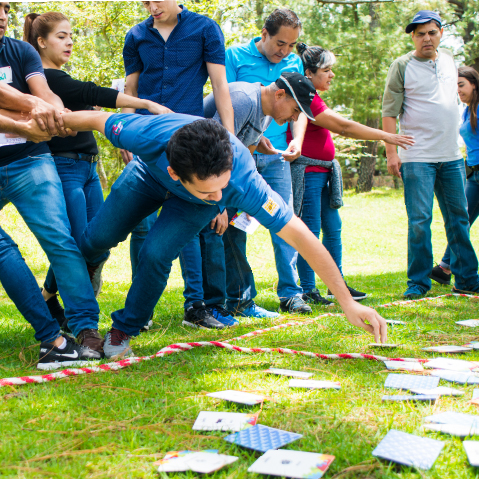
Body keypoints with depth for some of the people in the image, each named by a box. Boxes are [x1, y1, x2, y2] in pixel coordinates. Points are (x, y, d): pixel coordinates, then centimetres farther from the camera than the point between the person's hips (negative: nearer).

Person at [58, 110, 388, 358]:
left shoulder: (243, 183, -46)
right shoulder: (149, 136, -44)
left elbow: (301, 236, -43)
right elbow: (96, 119, -23)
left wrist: (348, 303, -42)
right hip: (149, 173, 2)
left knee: (156, 253, -22)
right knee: (98, 239, 7)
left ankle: (125, 329, 5)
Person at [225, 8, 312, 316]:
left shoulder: (294, 63, 12)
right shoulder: (236, 56, -1)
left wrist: (297, 140, -5)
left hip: (277, 155, 4)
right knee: (235, 224, -1)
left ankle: (290, 293, 7)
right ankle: (238, 298, 5)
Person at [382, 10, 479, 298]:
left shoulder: (449, 59, 13)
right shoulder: (402, 66, -3)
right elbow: (389, 112, -6)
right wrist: (391, 152, -13)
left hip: (452, 156, 5)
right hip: (417, 157, -5)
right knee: (419, 221, -7)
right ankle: (419, 282, 3)